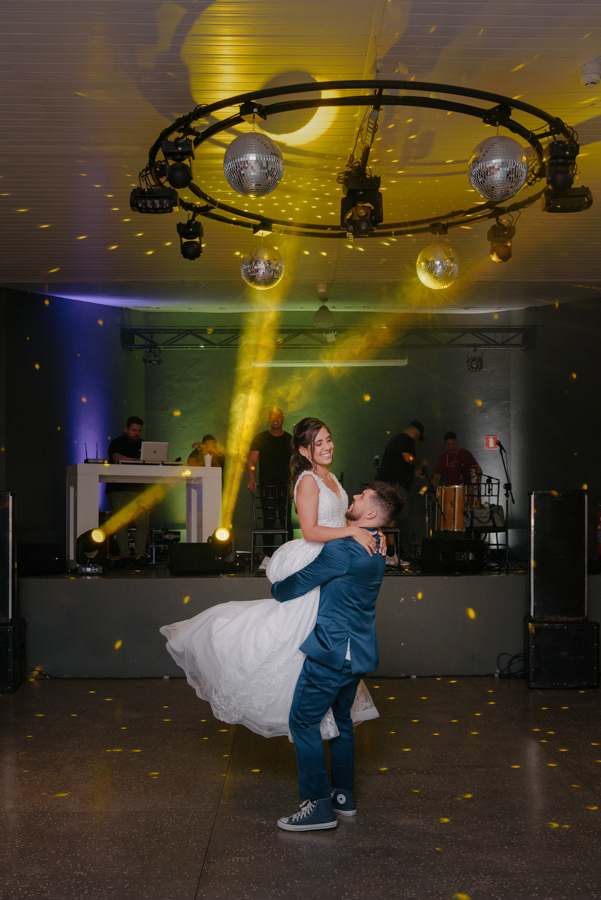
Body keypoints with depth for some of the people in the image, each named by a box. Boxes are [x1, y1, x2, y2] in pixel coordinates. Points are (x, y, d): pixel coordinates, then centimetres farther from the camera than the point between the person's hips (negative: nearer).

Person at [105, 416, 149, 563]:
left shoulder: (143, 445, 17)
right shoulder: (117, 443, 3)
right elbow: (117, 458, -17)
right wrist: (138, 461, -27)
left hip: (138, 488, 4)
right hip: (117, 489, -4)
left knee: (143, 521, -8)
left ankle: (140, 554, -7)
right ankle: (124, 555, -1)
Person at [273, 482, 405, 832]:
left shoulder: (342, 548, -20)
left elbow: (292, 588, -13)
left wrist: (278, 586, 9)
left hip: (333, 651, -9)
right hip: (358, 650, 9)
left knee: (304, 722, -2)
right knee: (340, 720, 20)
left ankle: (320, 806, 2)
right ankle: (343, 795, 29)